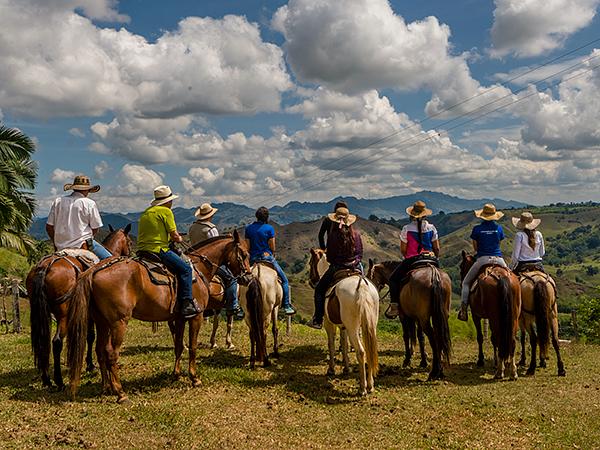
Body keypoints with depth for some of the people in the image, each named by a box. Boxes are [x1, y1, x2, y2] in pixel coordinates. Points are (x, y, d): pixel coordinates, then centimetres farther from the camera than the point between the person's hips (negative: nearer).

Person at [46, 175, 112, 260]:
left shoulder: (58, 201, 7)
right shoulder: (90, 203, -5)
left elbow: (49, 227, 8)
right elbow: (95, 229, -3)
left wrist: (56, 244, 19)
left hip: (61, 247, 5)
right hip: (83, 243, -5)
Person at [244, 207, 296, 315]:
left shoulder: (248, 228, 5)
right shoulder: (269, 228, -7)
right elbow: (273, 248, -5)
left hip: (253, 259, 4)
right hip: (267, 257, -4)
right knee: (284, 280, 8)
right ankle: (286, 306, 2)